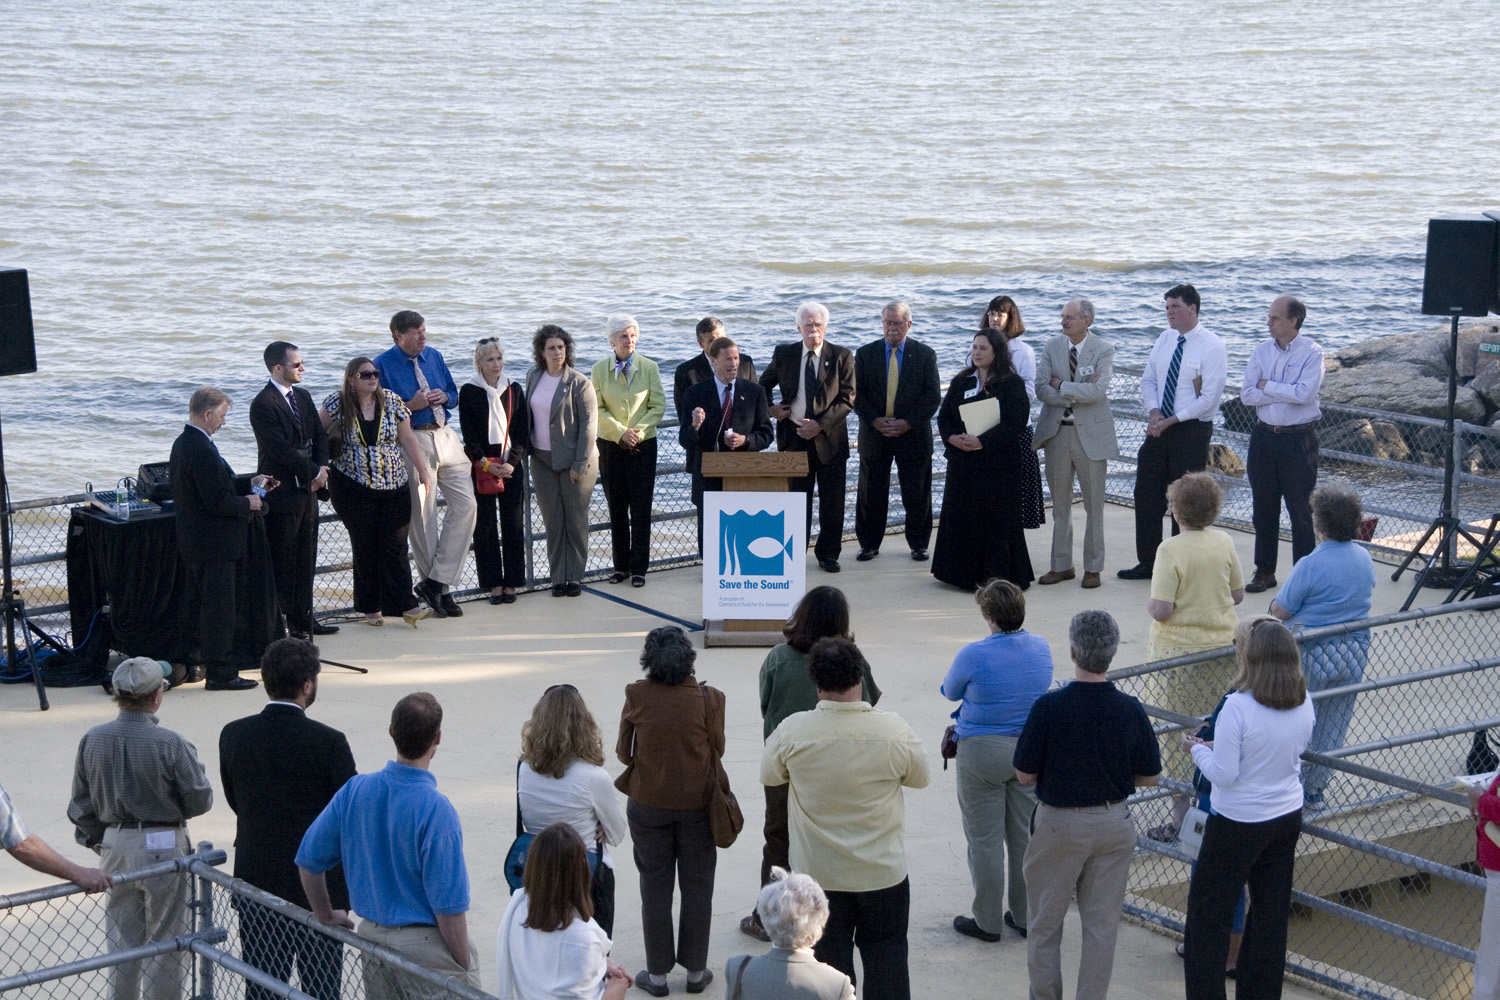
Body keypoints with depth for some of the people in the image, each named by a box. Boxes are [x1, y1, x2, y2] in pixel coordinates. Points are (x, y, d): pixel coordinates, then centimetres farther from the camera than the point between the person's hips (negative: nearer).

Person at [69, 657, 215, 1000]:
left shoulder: (92, 740, -5)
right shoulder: (169, 743, -20)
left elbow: (81, 805, 4)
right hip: (163, 847, -4)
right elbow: (199, 801, -11)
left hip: (114, 846, 5)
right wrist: (192, 761, 6)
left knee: (122, 939, 16)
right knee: (165, 942, 7)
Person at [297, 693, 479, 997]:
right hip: (426, 946, -6)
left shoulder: (354, 790, -4)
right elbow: (449, 905, -20)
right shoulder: (436, 810, -22)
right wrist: (465, 969, -9)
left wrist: (326, 916, 20)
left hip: (371, 936, 7)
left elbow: (309, 859, 5)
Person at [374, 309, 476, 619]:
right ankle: (437, 588, 11)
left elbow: (453, 393, 21)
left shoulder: (434, 356, 12)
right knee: (421, 516, 1)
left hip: (446, 438, 5)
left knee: (465, 504, -5)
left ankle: (436, 581, 0)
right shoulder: (383, 364, -6)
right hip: (412, 441, -5)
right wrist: (410, 406, -17)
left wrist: (444, 397, -1)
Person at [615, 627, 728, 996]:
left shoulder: (636, 696, -14)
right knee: (697, 888, 14)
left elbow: (624, 752, -6)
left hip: (648, 806, 0)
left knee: (655, 889, 13)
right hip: (697, 805, 0)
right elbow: (717, 749, -5)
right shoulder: (708, 698, -16)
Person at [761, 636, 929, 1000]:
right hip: (883, 873, 0)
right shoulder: (894, 730, -19)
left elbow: (768, 775, 1)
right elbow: (919, 778, 0)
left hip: (818, 874, 1)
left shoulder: (793, 731, -18)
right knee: (886, 960, 15)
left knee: (828, 961, 14)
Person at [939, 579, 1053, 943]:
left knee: (985, 841, 5)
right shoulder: (1042, 649, -3)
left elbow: (950, 692, 0)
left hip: (982, 752, -5)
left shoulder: (974, 655, -18)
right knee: (1026, 837, 14)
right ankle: (1026, 917, 22)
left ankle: (987, 922, 12)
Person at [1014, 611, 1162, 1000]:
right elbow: (1149, 777, -1)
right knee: (1101, 924, 11)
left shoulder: (1049, 706, -19)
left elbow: (1025, 774, -12)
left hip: (1059, 825, -2)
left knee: (1044, 924, 14)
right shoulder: (1130, 709, -11)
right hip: (1113, 825, 3)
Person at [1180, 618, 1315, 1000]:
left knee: (1208, 910, 9)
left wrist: (1197, 749, -2)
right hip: (1288, 817, 6)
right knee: (1271, 909, 17)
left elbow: (1224, 774, -22)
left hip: (1239, 824, -6)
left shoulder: (1238, 707, -25)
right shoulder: (1304, 703, -4)